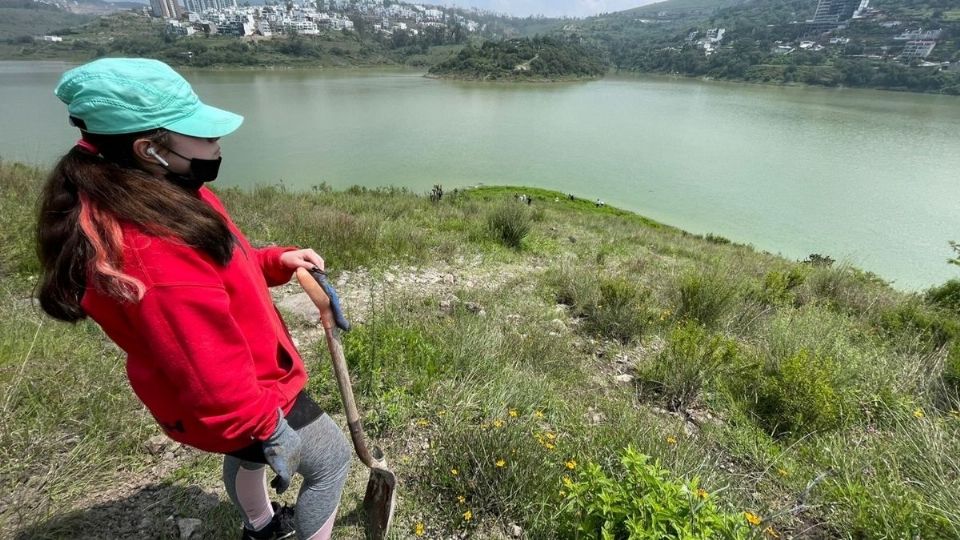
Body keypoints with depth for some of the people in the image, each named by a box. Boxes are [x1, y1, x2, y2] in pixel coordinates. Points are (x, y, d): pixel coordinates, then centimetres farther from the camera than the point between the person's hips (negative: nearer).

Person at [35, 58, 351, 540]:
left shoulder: (152, 199, -5)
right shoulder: (156, 253, -38)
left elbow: (215, 269, 10)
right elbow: (211, 375, -33)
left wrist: (276, 261, -4)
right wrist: (266, 426, -20)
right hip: (244, 399, -10)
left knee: (248, 456, 35)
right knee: (331, 459, 13)